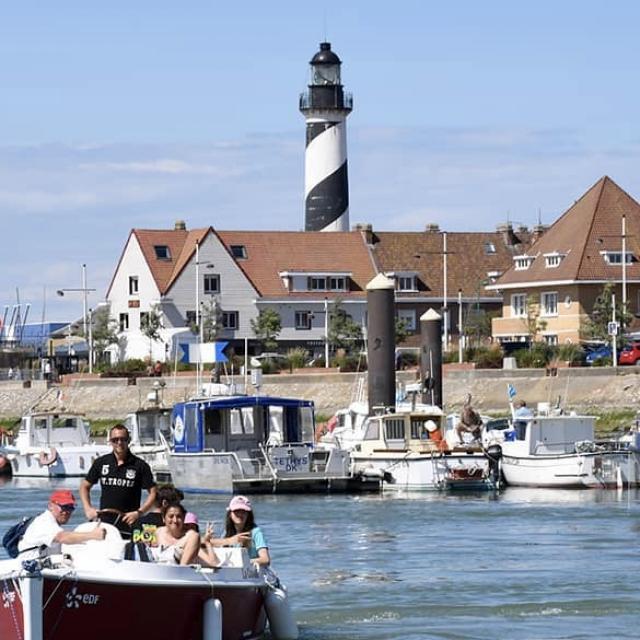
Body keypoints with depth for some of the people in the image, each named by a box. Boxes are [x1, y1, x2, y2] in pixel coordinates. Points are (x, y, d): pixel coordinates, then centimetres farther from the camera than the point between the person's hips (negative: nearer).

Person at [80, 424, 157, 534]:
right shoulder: (101, 462, 8)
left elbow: (153, 493, 2)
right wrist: (88, 508, 5)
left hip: (128, 523, -2)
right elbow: (85, 486, 19)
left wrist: (139, 512, -10)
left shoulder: (139, 465, 1)